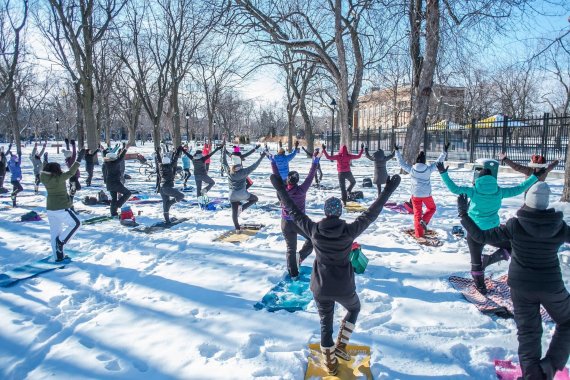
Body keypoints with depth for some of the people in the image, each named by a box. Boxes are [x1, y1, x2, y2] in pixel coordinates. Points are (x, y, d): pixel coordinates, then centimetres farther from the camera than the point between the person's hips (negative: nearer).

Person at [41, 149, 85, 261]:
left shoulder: (44, 178, 1)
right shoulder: (59, 178, -19)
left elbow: (45, 171, 22)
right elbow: (71, 172, -19)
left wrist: (45, 161, 37)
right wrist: (79, 159, -16)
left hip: (50, 209, 8)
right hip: (62, 209, -8)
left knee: (54, 232, 12)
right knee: (76, 224, 11)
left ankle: (58, 256, 19)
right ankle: (61, 241, 0)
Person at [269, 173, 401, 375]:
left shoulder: (313, 230, -16)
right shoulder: (349, 231, -21)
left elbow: (293, 211, -8)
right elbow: (371, 214, -13)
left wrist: (280, 188, 1)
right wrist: (388, 191, -6)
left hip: (320, 287, 2)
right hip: (343, 287, -1)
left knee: (325, 324, 21)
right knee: (354, 308, 32)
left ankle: (330, 363, 35)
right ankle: (340, 345, 26)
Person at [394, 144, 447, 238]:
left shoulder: (411, 169, -13)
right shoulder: (428, 169, -13)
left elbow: (401, 162, -3)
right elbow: (438, 162, -2)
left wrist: (397, 151, 4)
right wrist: (444, 152, 8)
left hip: (416, 195, 1)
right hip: (427, 194, -1)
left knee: (417, 213, 9)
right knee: (432, 208, 25)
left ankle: (419, 233, 7)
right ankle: (424, 220, -2)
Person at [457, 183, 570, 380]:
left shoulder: (515, 225, -16)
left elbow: (482, 237, -15)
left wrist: (463, 214, -9)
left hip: (521, 286, 0)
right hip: (552, 287, 0)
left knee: (528, 331, 14)